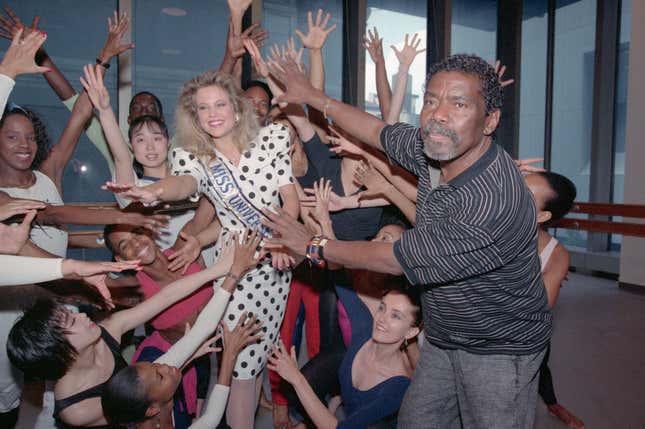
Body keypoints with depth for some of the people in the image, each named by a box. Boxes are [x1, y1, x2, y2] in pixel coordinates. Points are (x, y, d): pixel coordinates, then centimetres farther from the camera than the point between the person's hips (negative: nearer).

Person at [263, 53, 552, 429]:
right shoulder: (435, 147, -11)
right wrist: (313, 96, 17)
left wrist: (314, 246, -12)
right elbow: (378, 131, 9)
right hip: (444, 339, 7)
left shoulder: (493, 205, -35)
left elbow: (393, 260, -26)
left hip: (500, 350, -7)